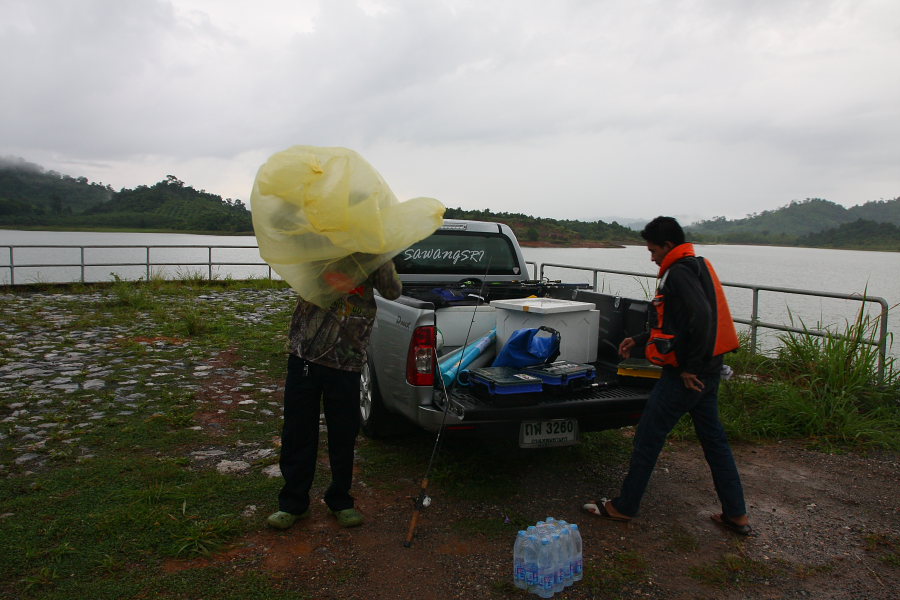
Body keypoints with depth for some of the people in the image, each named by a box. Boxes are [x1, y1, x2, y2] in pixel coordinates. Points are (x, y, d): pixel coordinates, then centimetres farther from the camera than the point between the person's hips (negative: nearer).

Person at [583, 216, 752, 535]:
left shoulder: (679, 273, -15)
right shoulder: (697, 267, 16)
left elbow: (701, 318, -29)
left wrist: (690, 366, -22)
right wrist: (639, 340, 21)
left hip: (684, 375, -10)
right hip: (707, 370, 10)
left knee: (647, 438, 1)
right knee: (714, 439, 16)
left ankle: (624, 506, 13)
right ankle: (736, 515, 24)